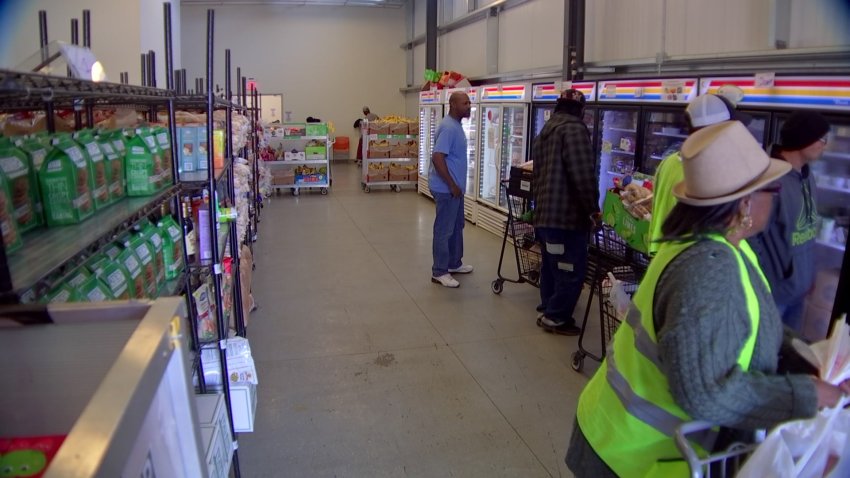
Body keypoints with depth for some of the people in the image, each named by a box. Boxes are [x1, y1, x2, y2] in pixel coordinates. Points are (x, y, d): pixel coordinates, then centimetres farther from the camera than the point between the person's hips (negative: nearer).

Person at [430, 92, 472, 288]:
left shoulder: (456, 125, 12)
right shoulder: (448, 127, -20)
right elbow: (437, 158, -26)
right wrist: (452, 185, -22)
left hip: (455, 187, 10)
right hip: (446, 189, -10)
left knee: (457, 226, 19)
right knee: (444, 230, -2)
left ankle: (454, 263, 33)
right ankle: (439, 272, 7)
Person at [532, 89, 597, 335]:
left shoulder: (544, 132, 17)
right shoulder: (574, 129, -12)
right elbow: (584, 176, -21)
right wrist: (593, 209, -11)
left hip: (544, 213, 10)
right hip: (567, 214, -9)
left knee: (551, 265, 21)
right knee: (572, 270, 1)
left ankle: (548, 308, 33)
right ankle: (555, 317, 7)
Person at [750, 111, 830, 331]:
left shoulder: (807, 176, 2)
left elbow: (807, 229, 10)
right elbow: (752, 236, -20)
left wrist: (809, 274, 14)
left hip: (799, 287, 8)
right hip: (772, 289, -8)